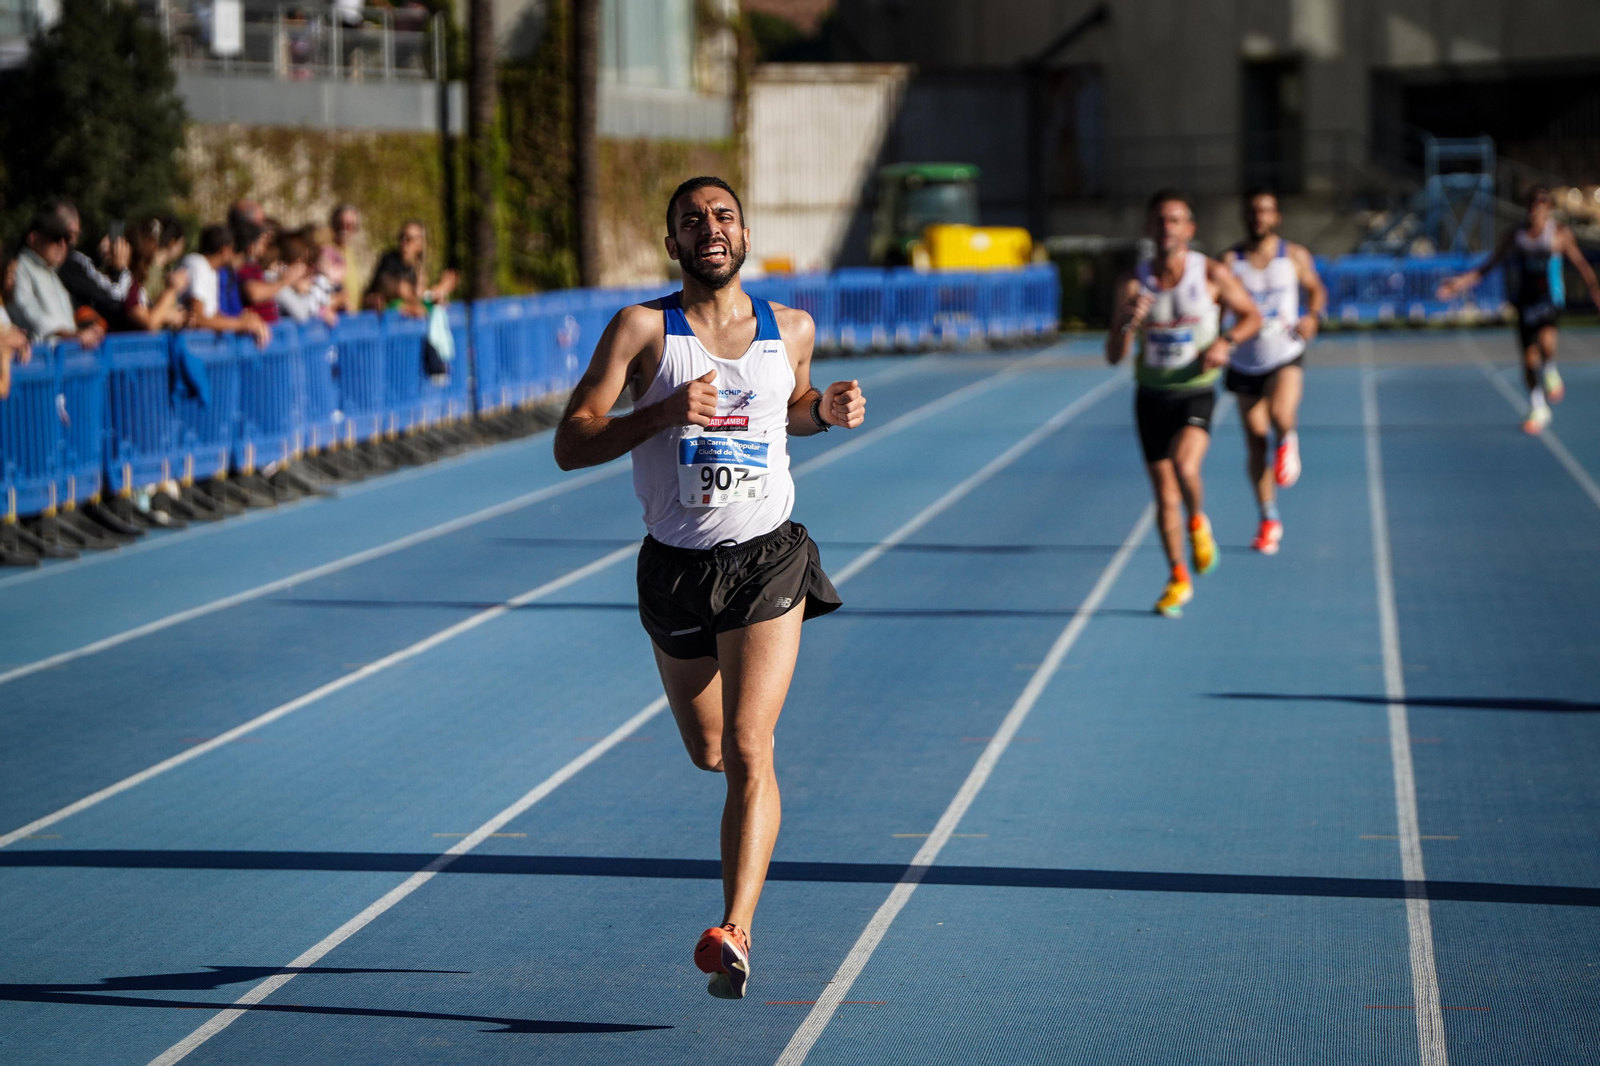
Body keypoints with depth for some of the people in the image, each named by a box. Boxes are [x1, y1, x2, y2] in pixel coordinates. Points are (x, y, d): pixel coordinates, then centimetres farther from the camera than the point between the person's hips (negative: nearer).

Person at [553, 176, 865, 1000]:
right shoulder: (643, 329, -6)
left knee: (748, 750, -16)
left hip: (767, 559, 0)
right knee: (708, 753, 16)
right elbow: (571, 446, -11)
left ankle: (734, 932, -22)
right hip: (675, 566, 1)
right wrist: (662, 413, -26)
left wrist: (828, 412, 2)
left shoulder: (791, 330, 4)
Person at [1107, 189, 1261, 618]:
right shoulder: (1133, 284, -4)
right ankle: (1179, 579, 24)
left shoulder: (1212, 274, -8)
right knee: (1165, 496, 6)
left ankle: (1198, 522, 2)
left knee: (1185, 465, -29)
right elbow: (1114, 356, -4)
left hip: (1196, 393, -2)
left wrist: (1227, 341, -15)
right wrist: (1127, 323, -24)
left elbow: (1251, 315, 5)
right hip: (1151, 395, 2)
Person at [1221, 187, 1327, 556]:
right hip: (1245, 363, 1)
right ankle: (1269, 520, 20)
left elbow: (1316, 290, 13)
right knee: (1255, 443, 5)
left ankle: (1288, 441, 7)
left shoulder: (1295, 256, -2)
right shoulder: (1230, 260, -5)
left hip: (1286, 358, -1)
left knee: (1280, 414, -31)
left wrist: (1313, 316, -7)